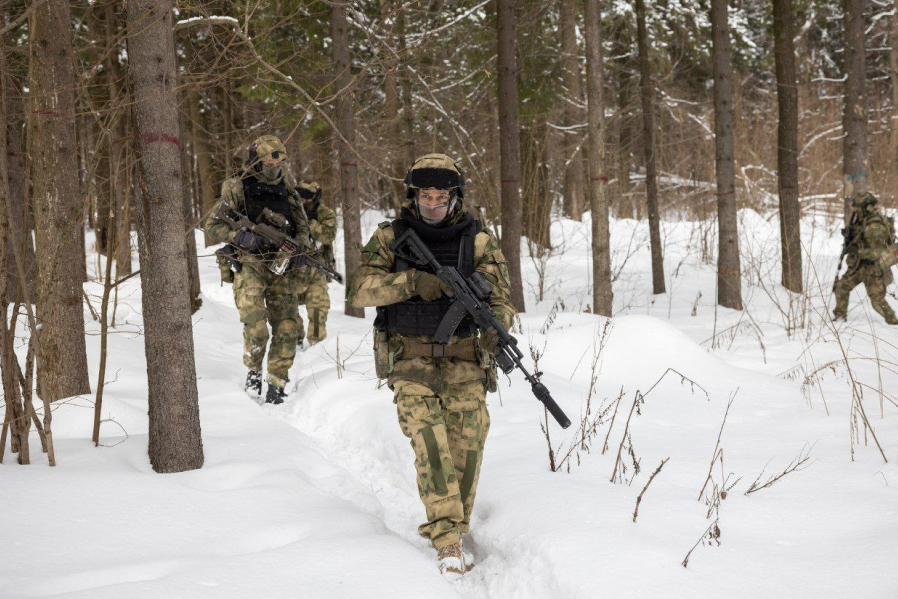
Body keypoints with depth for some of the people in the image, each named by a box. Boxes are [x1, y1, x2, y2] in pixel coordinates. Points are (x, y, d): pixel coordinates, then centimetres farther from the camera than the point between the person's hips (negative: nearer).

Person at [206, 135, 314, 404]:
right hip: (250, 266, -4)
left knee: (286, 329, -2)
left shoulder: (288, 193, 12)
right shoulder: (238, 188, 0)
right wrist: (241, 237, -16)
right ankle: (253, 370, 9)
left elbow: (302, 227, 18)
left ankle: (277, 384, 11)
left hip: (282, 267, 4)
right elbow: (213, 225, 0)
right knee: (256, 328, -18)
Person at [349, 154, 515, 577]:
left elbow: (499, 294, -5)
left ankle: (455, 521, 19)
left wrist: (495, 326, -28)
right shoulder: (391, 237, 2)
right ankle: (448, 541, -18)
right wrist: (412, 281, -22)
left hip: (463, 355, 1)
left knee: (467, 442, -5)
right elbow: (361, 289, -7)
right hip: (410, 355, -1)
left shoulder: (478, 240, 3)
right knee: (429, 440, -16)